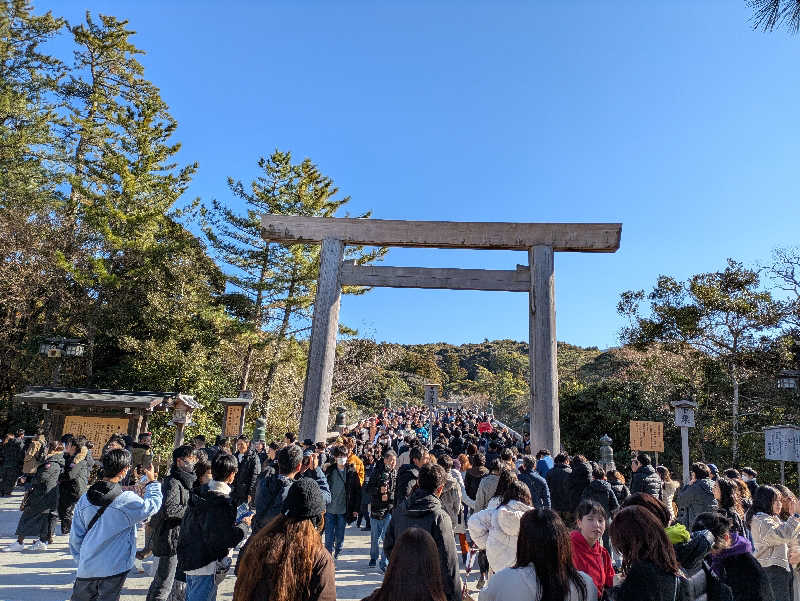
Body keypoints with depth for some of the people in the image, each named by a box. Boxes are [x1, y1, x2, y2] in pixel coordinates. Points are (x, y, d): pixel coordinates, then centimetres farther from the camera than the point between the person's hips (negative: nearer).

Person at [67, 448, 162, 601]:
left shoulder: (84, 499, -4)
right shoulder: (128, 500, -21)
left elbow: (75, 537, 3)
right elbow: (153, 505, -3)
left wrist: (80, 560, 17)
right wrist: (152, 481, 9)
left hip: (87, 567, 4)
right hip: (114, 568, -4)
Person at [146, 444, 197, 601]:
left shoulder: (186, 481, 13)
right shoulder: (172, 483, -18)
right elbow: (168, 509, -29)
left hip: (180, 539, 9)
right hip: (171, 539, -9)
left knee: (160, 579, 21)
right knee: (164, 583, -1)